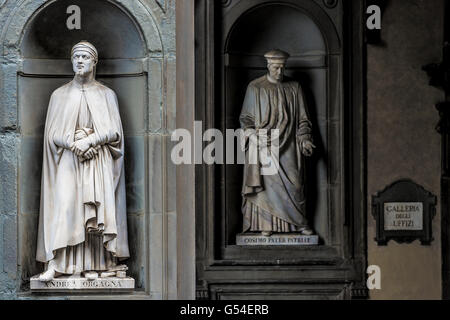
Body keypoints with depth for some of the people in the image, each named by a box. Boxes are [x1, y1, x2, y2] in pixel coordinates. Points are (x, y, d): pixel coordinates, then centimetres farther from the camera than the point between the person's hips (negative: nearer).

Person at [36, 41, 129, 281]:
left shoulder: (106, 95, 10)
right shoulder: (59, 95, 11)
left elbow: (114, 131, 0)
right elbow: (52, 133, 4)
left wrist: (89, 140, -15)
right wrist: (73, 142, -14)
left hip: (99, 162, 0)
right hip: (67, 162, 0)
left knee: (95, 212, -7)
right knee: (62, 207, -14)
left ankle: (93, 264, -4)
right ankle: (54, 264, -18)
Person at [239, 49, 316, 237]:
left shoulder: (294, 88, 7)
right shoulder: (255, 88, 3)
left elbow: (302, 118, 9)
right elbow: (246, 118, 4)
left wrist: (305, 139, -5)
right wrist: (252, 135, -13)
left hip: (288, 146, 1)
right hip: (263, 145, -1)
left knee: (293, 184, -2)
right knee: (267, 183, -5)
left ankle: (300, 224, 5)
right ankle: (266, 225, -2)